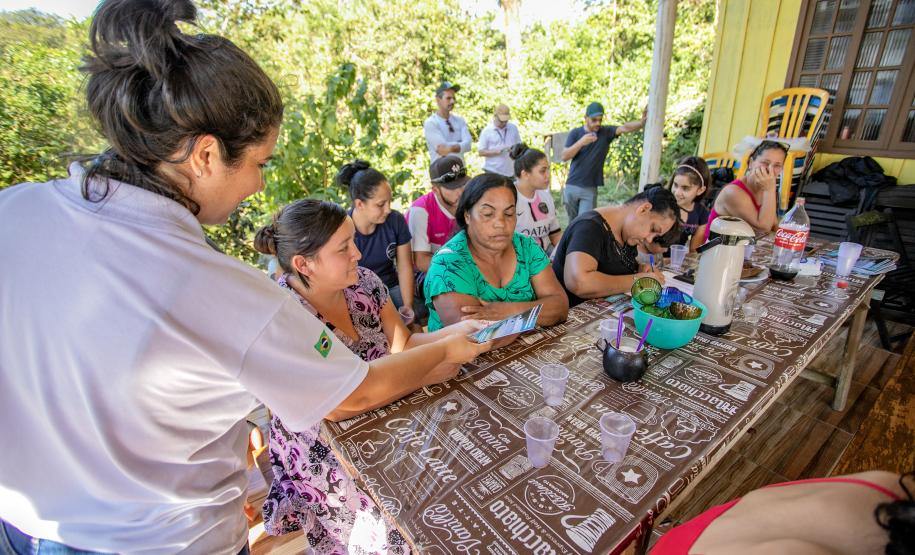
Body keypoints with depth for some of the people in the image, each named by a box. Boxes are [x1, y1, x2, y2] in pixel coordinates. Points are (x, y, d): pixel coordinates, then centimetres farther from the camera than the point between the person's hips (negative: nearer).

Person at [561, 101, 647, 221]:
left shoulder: (606, 132, 0)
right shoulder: (575, 133, 0)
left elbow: (625, 128, -19)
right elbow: (564, 157, -8)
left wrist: (643, 122, -39)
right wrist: (581, 142, -22)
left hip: (590, 189, -1)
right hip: (571, 187, 1)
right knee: (573, 223, 16)